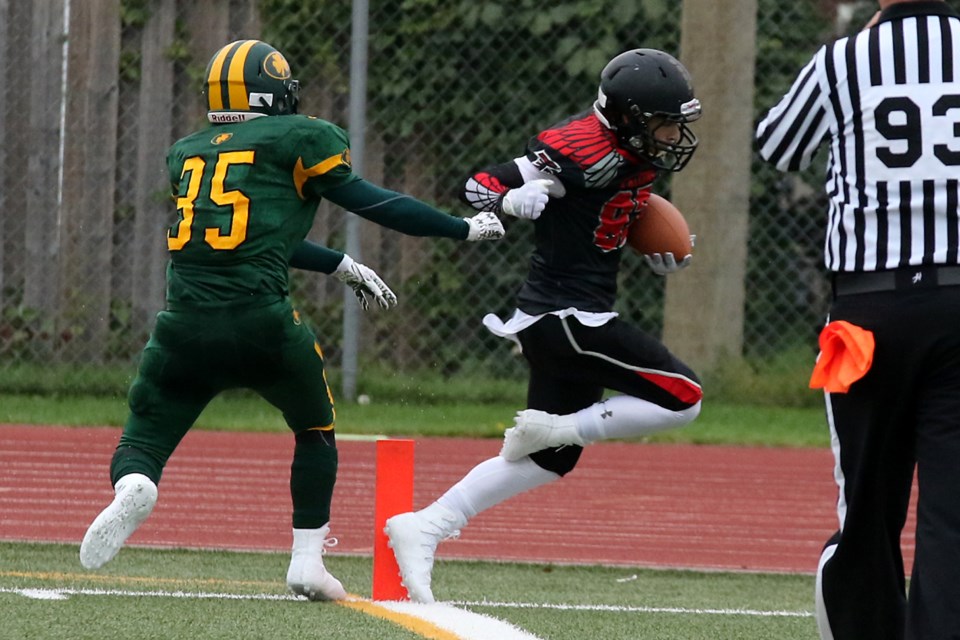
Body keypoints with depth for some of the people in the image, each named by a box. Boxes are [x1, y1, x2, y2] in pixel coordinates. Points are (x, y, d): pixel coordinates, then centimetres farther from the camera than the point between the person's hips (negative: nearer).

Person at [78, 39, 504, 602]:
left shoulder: (187, 154, 21)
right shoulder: (297, 140, 6)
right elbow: (369, 202, 5)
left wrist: (341, 266, 34)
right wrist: (465, 229, 15)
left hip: (185, 324, 3)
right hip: (261, 323, -3)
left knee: (143, 443, 10)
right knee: (315, 428, 24)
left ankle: (133, 490, -25)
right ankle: (307, 559, 18)